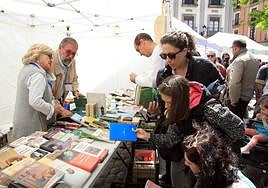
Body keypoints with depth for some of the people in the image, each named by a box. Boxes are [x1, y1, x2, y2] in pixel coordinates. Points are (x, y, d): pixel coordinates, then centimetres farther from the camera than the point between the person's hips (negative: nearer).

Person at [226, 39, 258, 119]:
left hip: (239, 96, -9)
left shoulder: (239, 60, -20)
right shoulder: (253, 59, 11)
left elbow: (235, 83, -27)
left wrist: (233, 100, -20)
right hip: (248, 95, 9)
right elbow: (251, 79, 14)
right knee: (240, 119, 21)